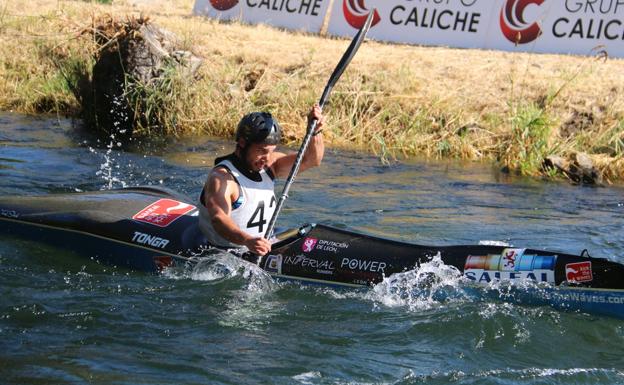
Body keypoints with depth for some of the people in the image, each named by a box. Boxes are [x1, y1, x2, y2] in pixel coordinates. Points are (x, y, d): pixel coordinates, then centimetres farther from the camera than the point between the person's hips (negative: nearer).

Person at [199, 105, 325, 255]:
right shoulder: (221, 177, -17)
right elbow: (218, 219, -33)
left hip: (264, 247, 7)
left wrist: (315, 131, -16)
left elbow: (311, 160, 4)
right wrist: (247, 241, -52)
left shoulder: (269, 165, 8)